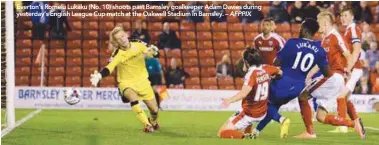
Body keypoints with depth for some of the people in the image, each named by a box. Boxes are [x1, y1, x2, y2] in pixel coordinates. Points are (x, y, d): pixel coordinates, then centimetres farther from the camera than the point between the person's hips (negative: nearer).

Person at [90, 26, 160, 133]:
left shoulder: (139, 46, -9)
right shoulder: (118, 55, -21)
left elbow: (152, 53, 8)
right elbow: (109, 68, -36)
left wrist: (153, 51, -17)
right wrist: (99, 76, -55)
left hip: (142, 81, 4)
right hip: (126, 83, -4)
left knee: (154, 110, 5)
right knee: (133, 97, -38)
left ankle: (153, 122, 43)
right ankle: (147, 125, -27)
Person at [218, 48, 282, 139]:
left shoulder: (251, 74, -24)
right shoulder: (266, 69, -4)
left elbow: (244, 93, -40)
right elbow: (279, 72, 18)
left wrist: (230, 100, -53)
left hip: (249, 114, -8)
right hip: (262, 113, 8)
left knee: (222, 133, -7)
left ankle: (245, 137, -25)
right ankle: (248, 133, 28)